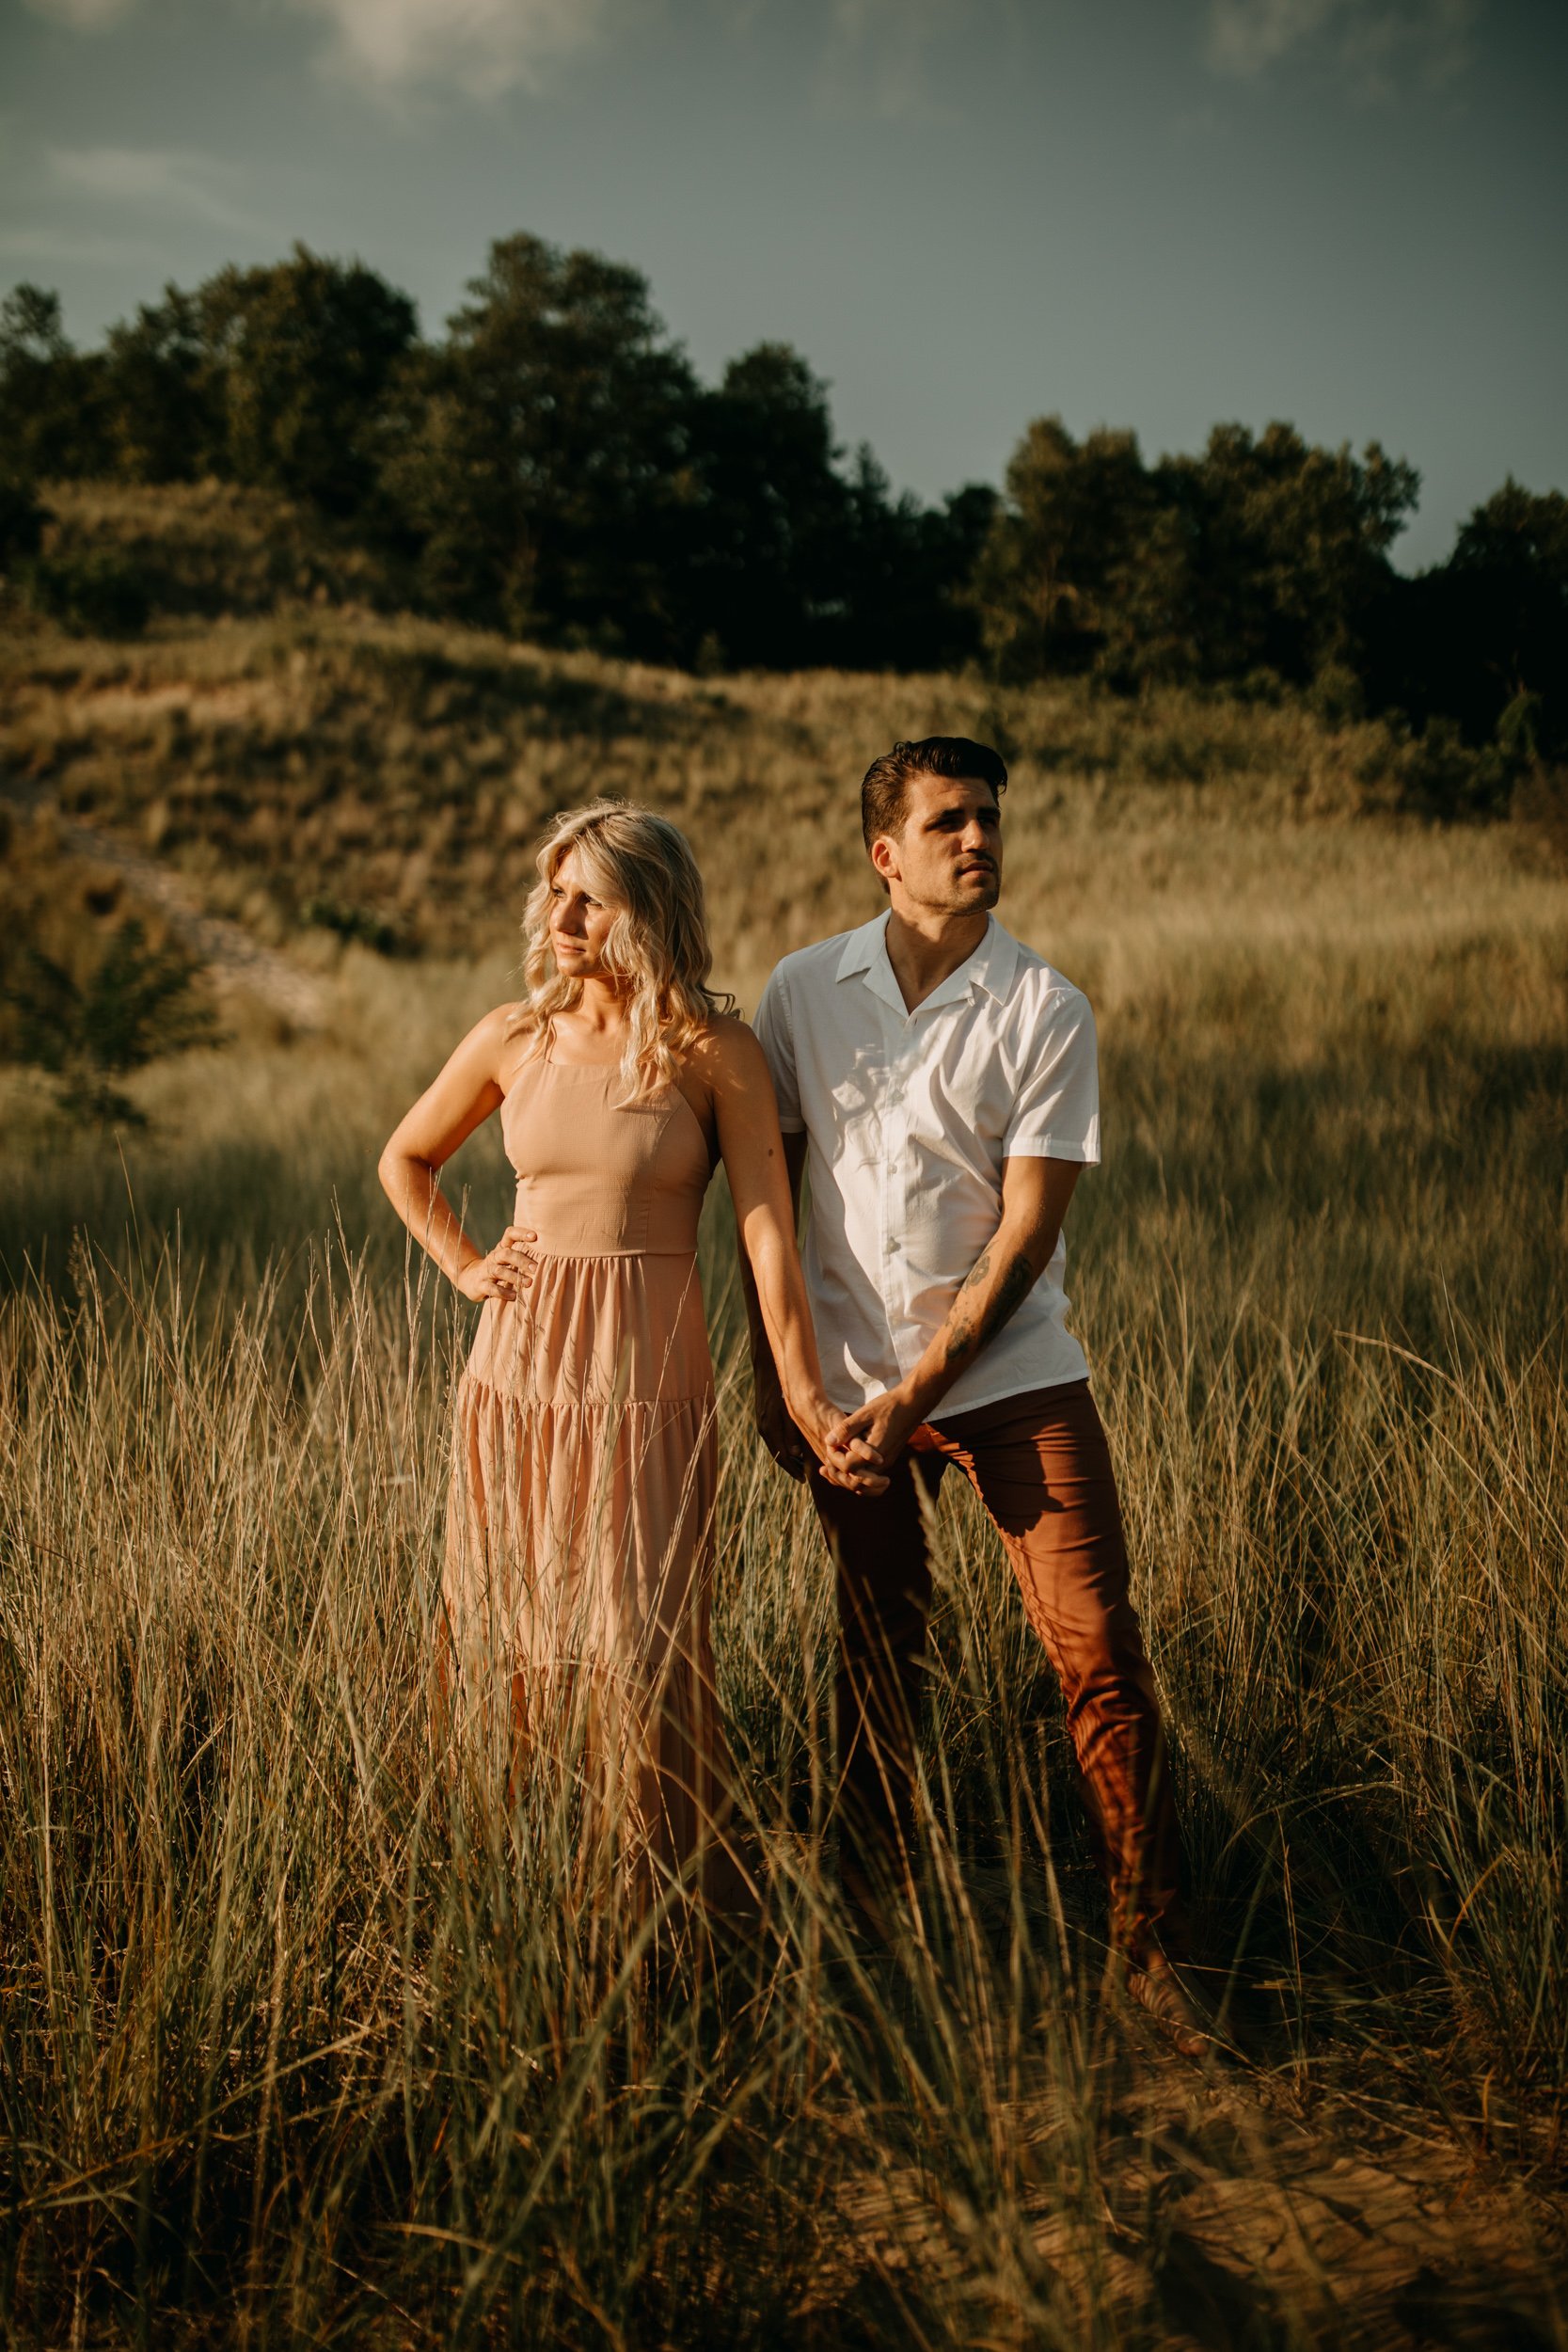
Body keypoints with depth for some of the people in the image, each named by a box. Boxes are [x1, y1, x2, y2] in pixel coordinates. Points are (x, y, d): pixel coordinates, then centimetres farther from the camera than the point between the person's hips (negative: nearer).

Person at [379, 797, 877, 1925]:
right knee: (509, 1626, 10)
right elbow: (406, 1161, 21)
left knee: (638, 1642, -4)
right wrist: (465, 1266, 8)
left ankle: (684, 1895, 11)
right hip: (518, 1364, 4)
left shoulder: (715, 1053, -7)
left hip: (646, 1368, -4)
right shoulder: (515, 1039, 4)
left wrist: (804, 1394, -16)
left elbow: (768, 1228, -10)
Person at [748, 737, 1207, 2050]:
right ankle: (878, 1927, 26)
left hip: (1010, 1368, -2)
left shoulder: (1045, 1011, -5)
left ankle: (1150, 1943, 7)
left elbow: (1027, 1232, -9)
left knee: (1097, 1648, -6)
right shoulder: (803, 993, 3)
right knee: (879, 1654, 11)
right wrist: (771, 1364, 6)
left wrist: (920, 1393, -13)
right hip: (850, 1377, 2)